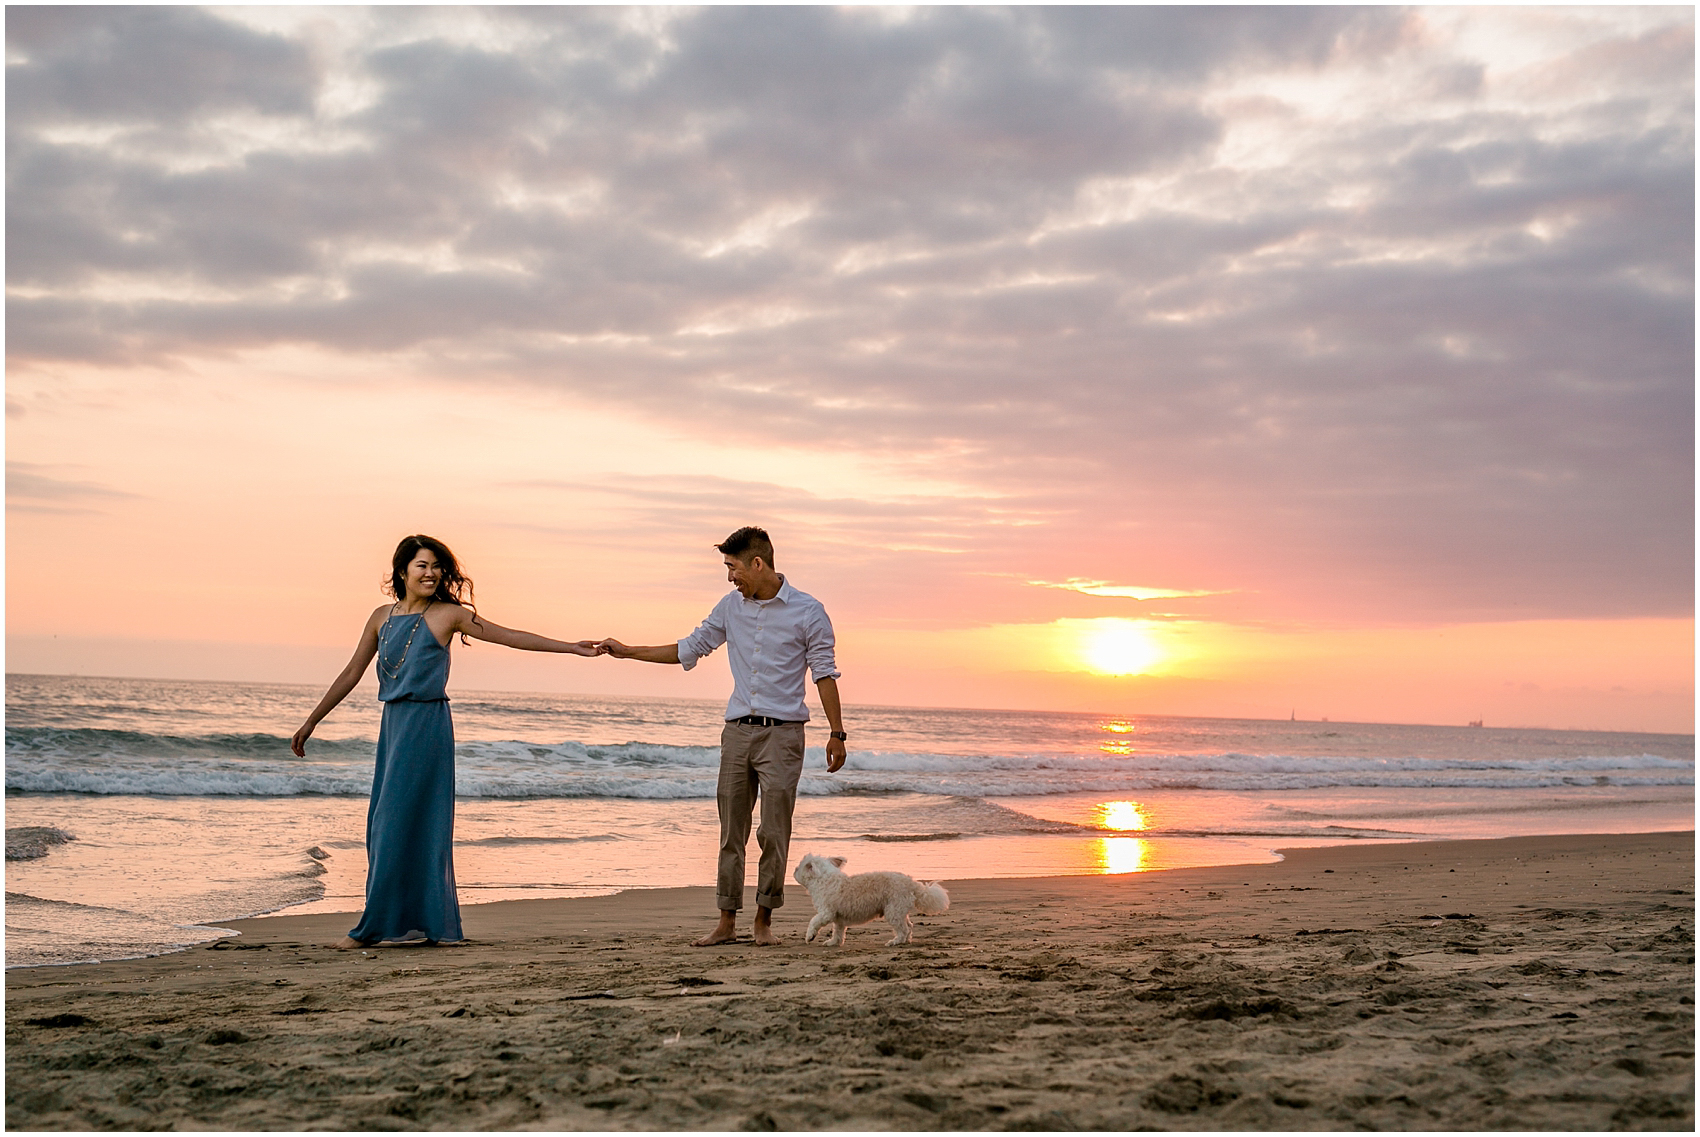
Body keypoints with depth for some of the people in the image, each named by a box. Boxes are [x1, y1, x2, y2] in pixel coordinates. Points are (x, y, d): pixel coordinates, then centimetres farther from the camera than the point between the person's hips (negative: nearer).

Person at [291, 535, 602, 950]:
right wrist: (310, 722, 16)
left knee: (398, 822, -7)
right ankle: (429, 924, 13)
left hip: (427, 725, -6)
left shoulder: (448, 614, -3)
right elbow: (351, 675, 15)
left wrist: (571, 647, -5)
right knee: (383, 827, 6)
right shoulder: (382, 617, 11)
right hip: (393, 723, 6)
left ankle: (374, 926, 1)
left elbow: (509, 636, -1)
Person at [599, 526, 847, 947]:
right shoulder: (731, 607, 10)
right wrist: (628, 652, 16)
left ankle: (764, 921, 5)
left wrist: (836, 733, -6)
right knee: (731, 832, 4)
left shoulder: (807, 612, -3)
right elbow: (690, 649, 18)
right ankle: (727, 922, 9)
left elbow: (824, 673, -1)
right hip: (738, 730, 4)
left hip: (782, 733, -4)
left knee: (774, 833, -5)